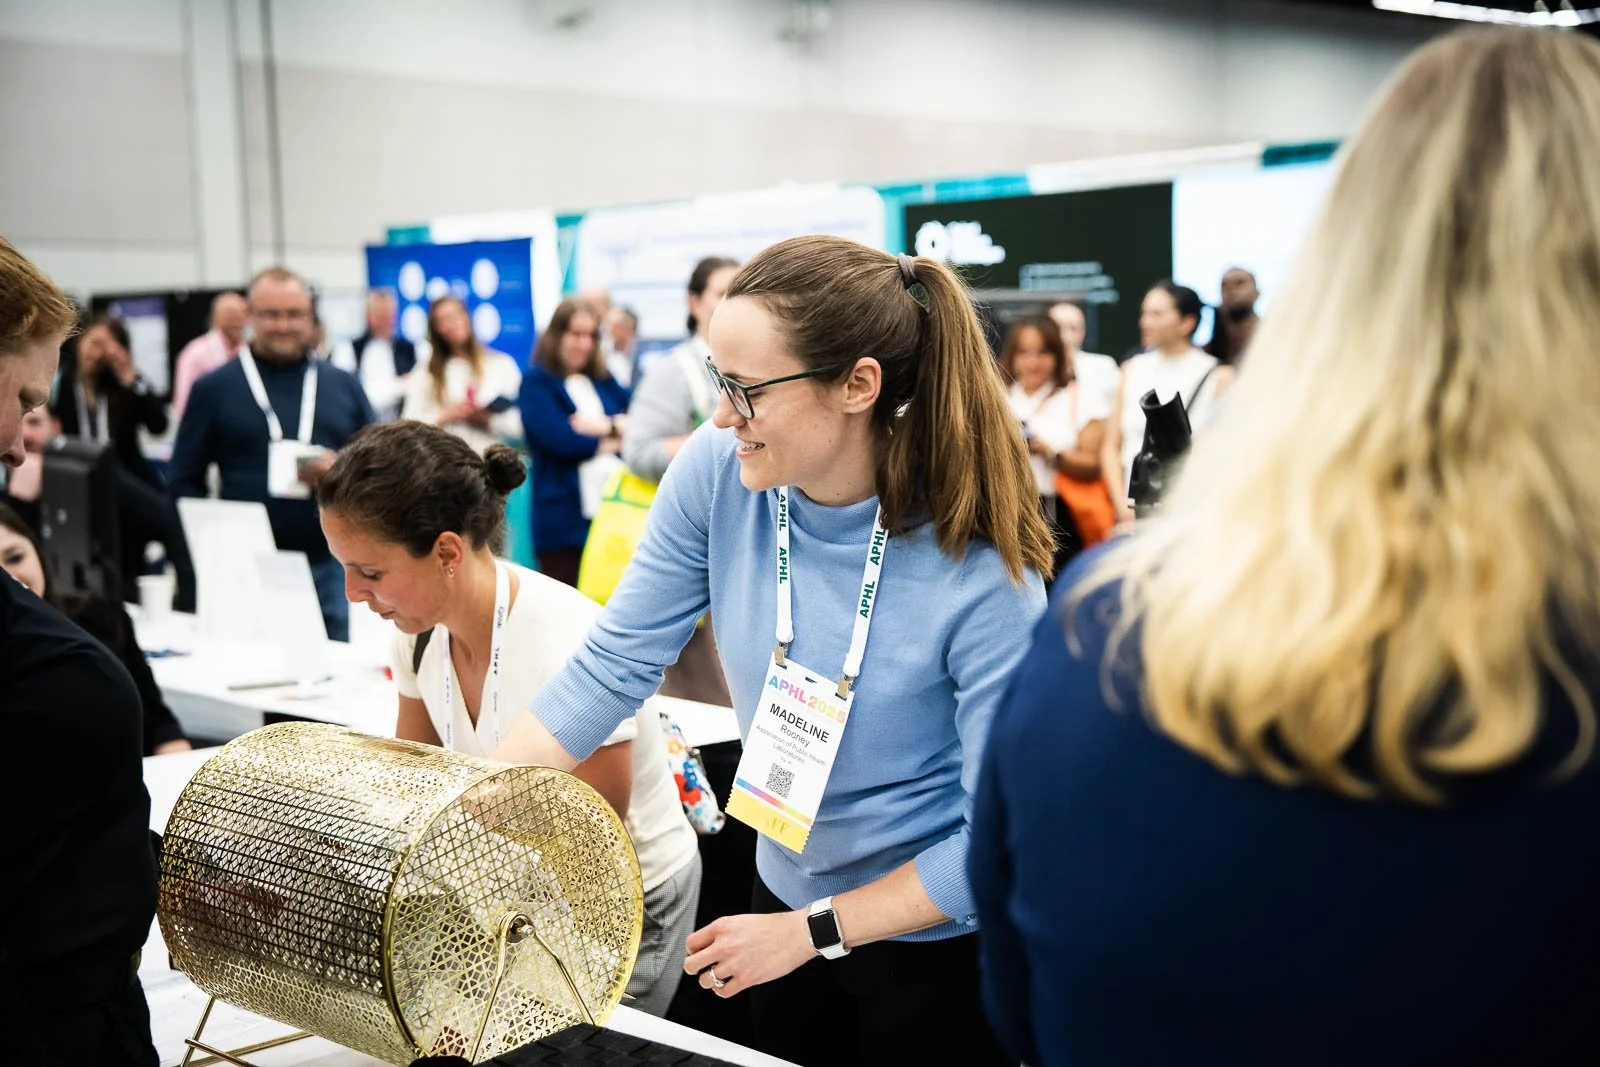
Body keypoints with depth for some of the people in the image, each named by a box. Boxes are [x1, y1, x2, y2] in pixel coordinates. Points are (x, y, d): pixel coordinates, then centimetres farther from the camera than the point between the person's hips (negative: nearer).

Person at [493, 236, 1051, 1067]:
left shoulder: (981, 570, -29)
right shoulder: (718, 473, -17)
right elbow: (612, 666, -12)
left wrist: (814, 932, -19)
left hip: (940, 944, -4)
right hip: (790, 895, 4)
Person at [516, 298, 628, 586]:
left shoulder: (604, 380, 18)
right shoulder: (537, 382, 0)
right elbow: (558, 439, -13)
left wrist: (604, 426, -10)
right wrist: (612, 441, -1)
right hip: (564, 516, -5)